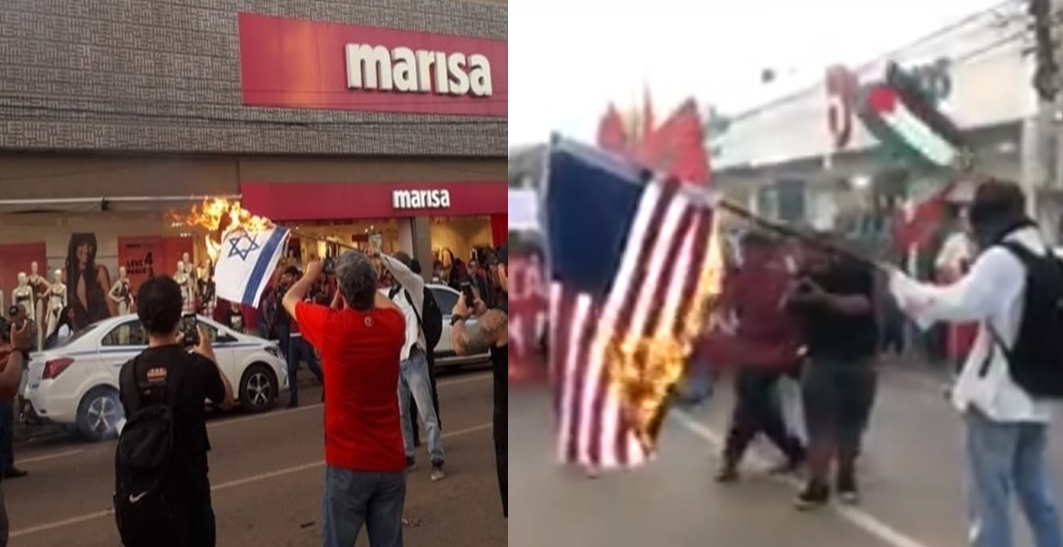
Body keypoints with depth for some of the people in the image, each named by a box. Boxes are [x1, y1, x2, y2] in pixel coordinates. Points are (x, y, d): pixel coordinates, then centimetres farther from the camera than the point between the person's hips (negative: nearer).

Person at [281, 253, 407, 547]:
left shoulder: (331, 326, -13)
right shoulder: (393, 323, -5)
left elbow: (289, 299, 8)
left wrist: (311, 274, 25)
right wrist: (365, 283, 28)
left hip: (348, 462, -3)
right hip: (391, 460, 3)